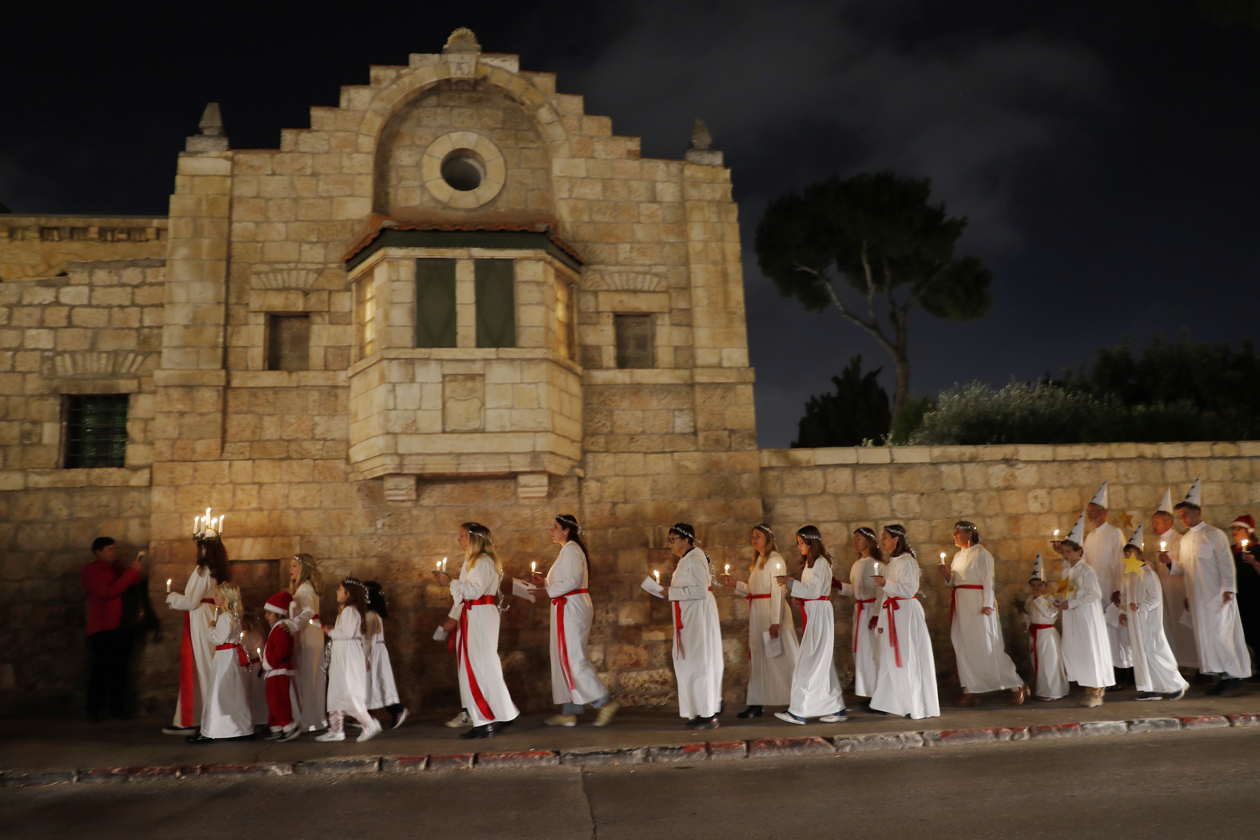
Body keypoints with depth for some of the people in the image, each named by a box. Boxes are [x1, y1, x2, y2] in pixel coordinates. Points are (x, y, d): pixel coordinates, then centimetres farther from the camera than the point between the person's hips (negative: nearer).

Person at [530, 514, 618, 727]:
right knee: (564, 659, 10)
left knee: (574, 659, -10)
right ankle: (569, 712, 14)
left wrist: (546, 588, -18)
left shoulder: (571, 550, -12)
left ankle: (605, 701, -7)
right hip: (566, 608, 11)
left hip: (572, 607, -11)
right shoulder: (568, 550, 19)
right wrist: (544, 582, 11)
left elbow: (573, 580, -22)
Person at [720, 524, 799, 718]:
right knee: (757, 657, 9)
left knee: (780, 656, -3)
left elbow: (777, 592, -16)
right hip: (758, 614, 9)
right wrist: (735, 585, 4)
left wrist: (775, 621, -21)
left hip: (773, 613, -9)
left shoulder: (775, 560, -10)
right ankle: (757, 704, 14)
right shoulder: (758, 561, 17)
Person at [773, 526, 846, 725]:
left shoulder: (820, 563, -11)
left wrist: (790, 583, -18)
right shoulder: (810, 563, 18)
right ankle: (837, 708, 16)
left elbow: (814, 590, -19)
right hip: (811, 613, 10)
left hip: (818, 613, -10)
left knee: (809, 663, -8)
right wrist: (790, 585, 3)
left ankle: (799, 712, -6)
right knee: (822, 663, 11)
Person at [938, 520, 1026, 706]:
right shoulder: (958, 555, 16)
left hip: (978, 605, -8)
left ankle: (1017, 687, 8)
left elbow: (988, 580, -11)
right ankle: (971, 691, 10)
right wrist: (947, 575, -2)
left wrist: (987, 604, -19)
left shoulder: (981, 554, -7)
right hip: (961, 606, 8)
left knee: (988, 647, -5)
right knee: (964, 648, 5)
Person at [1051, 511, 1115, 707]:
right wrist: (1058, 601, -1)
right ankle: (1090, 689, 15)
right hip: (1071, 618, 8)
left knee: (1091, 652, -3)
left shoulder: (1087, 570, -11)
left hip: (1087, 617, -8)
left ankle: (1096, 694, 5)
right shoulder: (1067, 572, 12)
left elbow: (1094, 594, -17)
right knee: (1074, 653, 6)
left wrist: (1070, 604, -19)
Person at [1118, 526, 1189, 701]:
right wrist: (1123, 612, 4)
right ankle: (1151, 689, 12)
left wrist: (1140, 607, -23)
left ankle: (1177, 684, 11)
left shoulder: (1149, 574, -11)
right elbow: (1123, 597, 16)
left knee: (1154, 652, -5)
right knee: (1140, 652, 6)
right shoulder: (1126, 577, 10)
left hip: (1149, 619, -7)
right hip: (1134, 621, 7)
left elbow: (1156, 598, -14)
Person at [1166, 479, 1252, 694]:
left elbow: (1226, 563, -8)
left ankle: (1236, 676, 4)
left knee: (1221, 634, -8)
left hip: (1216, 596, -6)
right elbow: (1184, 569, 17)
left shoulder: (1214, 535, -4)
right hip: (1198, 599, 6)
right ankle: (1224, 676, 13)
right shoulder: (1185, 539, 15)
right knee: (1205, 636, 5)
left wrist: (1228, 590, -15)